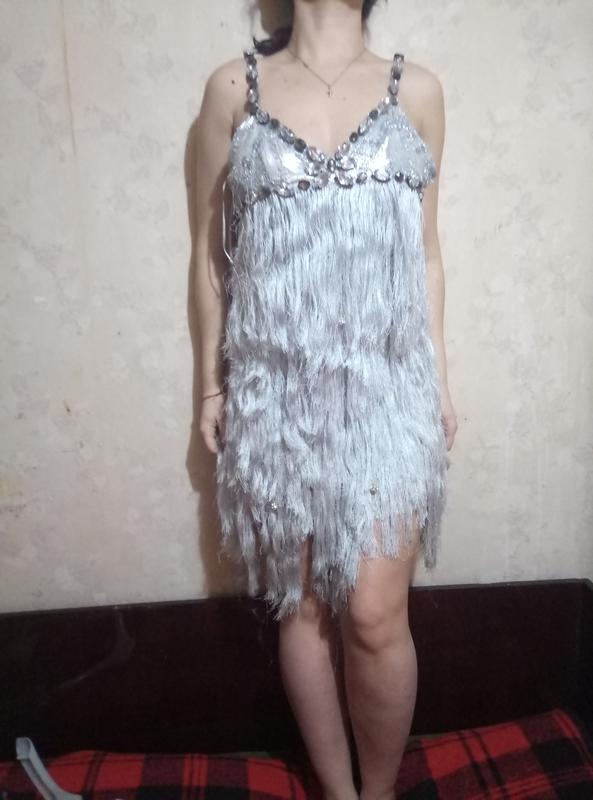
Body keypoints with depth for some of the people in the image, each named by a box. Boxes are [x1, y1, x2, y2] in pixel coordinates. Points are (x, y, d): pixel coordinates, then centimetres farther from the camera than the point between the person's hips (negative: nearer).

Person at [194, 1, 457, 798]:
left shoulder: (417, 90, 8)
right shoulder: (234, 86, 5)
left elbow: (426, 250, 11)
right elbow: (212, 248, 7)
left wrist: (439, 378, 10)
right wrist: (212, 382, 6)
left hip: (386, 386, 1)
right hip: (277, 387, 0)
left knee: (375, 617, -1)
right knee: (301, 606, 9)